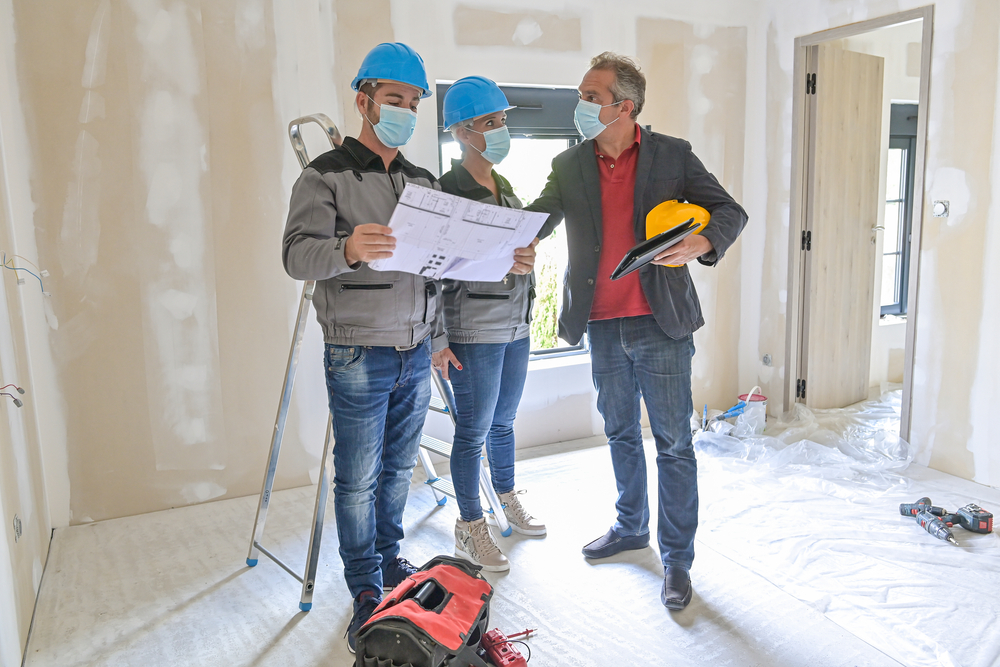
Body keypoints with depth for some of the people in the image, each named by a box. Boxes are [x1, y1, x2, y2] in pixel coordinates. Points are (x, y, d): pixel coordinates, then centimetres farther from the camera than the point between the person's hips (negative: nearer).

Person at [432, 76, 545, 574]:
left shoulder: (505, 188, 13)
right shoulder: (446, 192, -11)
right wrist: (437, 341, -18)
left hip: (516, 325, 7)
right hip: (473, 331, -7)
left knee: (503, 422, 20)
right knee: (473, 430, 2)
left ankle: (508, 504, 37)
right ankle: (470, 530, 17)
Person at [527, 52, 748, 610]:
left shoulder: (672, 155, -2)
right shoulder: (569, 166, 7)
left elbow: (731, 212, 0)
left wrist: (701, 242, -21)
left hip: (660, 324, -3)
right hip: (603, 327, 4)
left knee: (674, 444, 3)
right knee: (621, 434, 19)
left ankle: (677, 558, 18)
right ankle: (631, 527, 39)